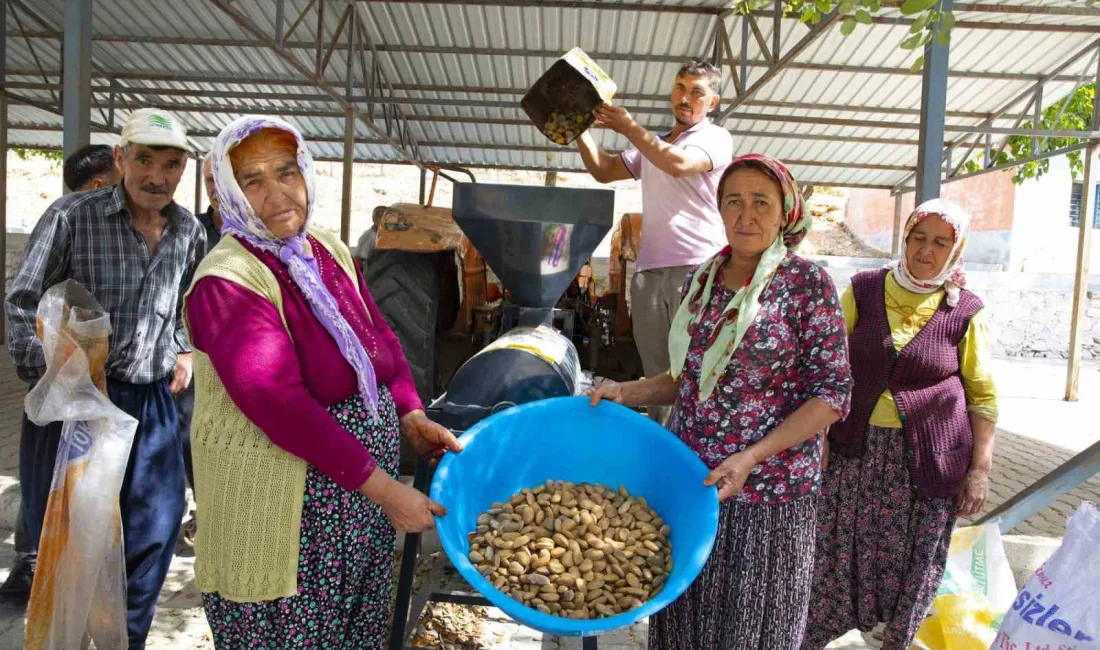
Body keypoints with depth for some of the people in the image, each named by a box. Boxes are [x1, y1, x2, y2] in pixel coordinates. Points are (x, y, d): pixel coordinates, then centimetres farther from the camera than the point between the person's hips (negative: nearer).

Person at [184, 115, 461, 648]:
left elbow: (379, 337, 10)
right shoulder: (227, 281, -19)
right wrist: (384, 489, -24)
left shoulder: (330, 250, 5)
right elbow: (280, 403, -25)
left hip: (364, 489, 7)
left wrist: (411, 417, -6)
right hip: (281, 511, -7)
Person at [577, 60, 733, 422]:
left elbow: (679, 164, -14)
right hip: (648, 271, 6)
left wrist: (628, 127, -8)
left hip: (695, 270, -6)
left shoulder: (715, 137, 5)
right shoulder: (651, 146, 25)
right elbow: (603, 171, 23)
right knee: (656, 372, 6)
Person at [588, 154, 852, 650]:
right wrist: (627, 393, -2)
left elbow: (832, 393, -11)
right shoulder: (700, 281, 7)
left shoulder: (808, 285, -8)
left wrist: (750, 459, -20)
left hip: (768, 488, -4)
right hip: (691, 478, 5)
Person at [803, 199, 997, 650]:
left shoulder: (965, 312, 0)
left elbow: (983, 396, 4)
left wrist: (980, 469, -1)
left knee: (912, 563, 11)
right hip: (856, 450, 0)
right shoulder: (863, 291, 0)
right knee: (835, 555, 7)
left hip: (929, 459, 0)